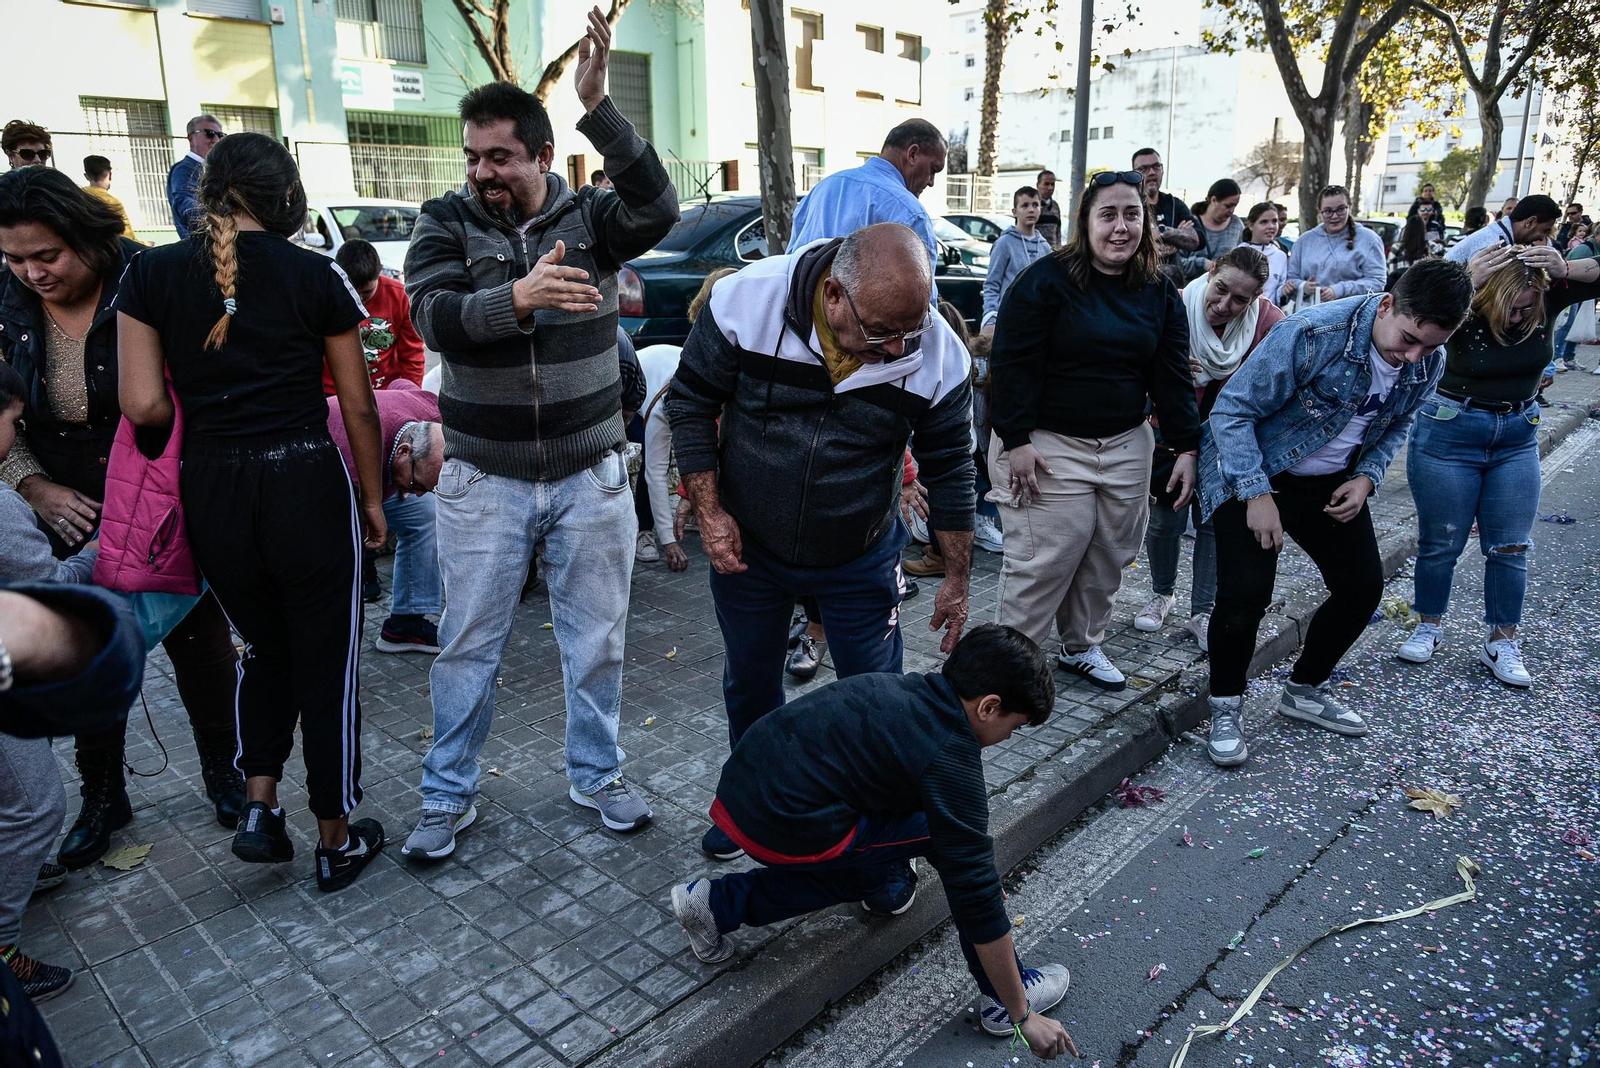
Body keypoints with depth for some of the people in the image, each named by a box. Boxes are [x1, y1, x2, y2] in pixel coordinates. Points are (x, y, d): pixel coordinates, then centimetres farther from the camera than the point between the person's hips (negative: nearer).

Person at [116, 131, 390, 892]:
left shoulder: (151, 274, 0)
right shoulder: (315, 275, -4)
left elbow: (143, 405, -6)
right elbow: (358, 406, -2)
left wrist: (206, 414, 14)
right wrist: (373, 498, 9)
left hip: (211, 494, 3)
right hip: (306, 485, -2)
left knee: (266, 648, 26)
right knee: (327, 665, 11)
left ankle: (258, 809, 19)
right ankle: (336, 843, 24)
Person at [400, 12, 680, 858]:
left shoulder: (589, 217, -1)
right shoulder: (445, 222, -2)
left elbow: (658, 209, -21)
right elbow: (434, 316, -18)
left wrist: (598, 107, -31)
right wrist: (517, 298, -37)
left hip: (590, 474, 1)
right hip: (484, 479, 0)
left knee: (596, 638, 12)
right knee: (469, 646, 10)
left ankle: (596, 776, 33)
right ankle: (447, 796, 28)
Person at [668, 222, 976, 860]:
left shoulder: (939, 355, -20)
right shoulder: (745, 300, -23)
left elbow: (950, 470, -7)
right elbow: (691, 401, -9)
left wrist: (956, 580, -1)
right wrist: (709, 510, -14)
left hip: (860, 561, 0)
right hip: (746, 546, 1)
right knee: (749, 685, 19)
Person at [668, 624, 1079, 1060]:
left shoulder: (908, 687, 12)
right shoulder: (951, 759, -11)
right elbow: (977, 898, -8)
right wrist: (1022, 1016, 3)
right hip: (789, 830, -8)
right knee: (951, 838, 2)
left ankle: (718, 902, 23)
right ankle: (1002, 1000, 13)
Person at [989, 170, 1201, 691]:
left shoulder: (1160, 292, 8)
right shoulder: (1047, 280, -9)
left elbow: (1173, 373, 9)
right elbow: (1012, 364, -12)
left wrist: (1186, 447, 2)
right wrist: (1015, 441, -17)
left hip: (1126, 444, 6)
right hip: (1049, 443, -5)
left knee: (1111, 552, 10)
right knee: (1046, 556, -6)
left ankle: (1082, 646, 30)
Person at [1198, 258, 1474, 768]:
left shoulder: (1428, 363, -7)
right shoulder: (1312, 334, -28)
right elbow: (1232, 410, -23)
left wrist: (1367, 477, -7)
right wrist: (1257, 495, -26)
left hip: (1334, 481, 7)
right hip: (1253, 471, -6)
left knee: (1362, 587, 7)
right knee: (1245, 593, -18)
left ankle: (1304, 691, 30)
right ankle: (1225, 707, 6)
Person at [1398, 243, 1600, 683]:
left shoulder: (1546, 301, -10)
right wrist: (1467, 283, -43)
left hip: (1518, 437, 4)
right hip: (1451, 433, -3)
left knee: (1510, 546, 6)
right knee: (1441, 542, 6)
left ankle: (1502, 643, 16)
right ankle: (1429, 627, 24)